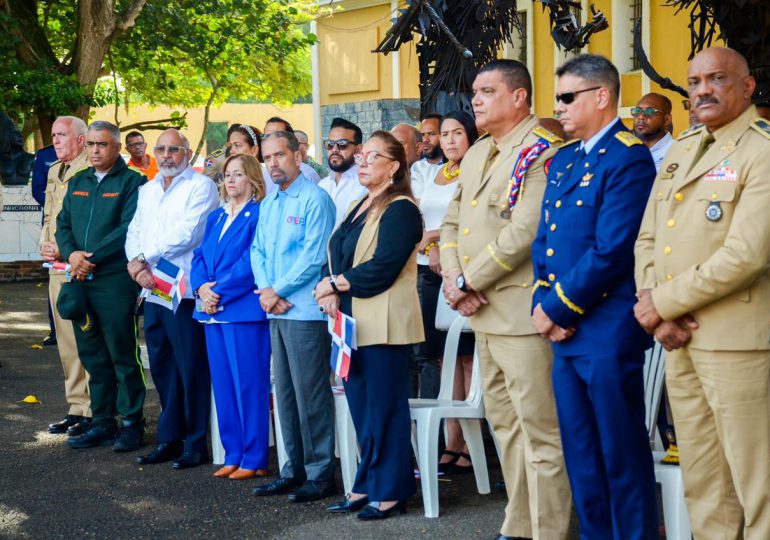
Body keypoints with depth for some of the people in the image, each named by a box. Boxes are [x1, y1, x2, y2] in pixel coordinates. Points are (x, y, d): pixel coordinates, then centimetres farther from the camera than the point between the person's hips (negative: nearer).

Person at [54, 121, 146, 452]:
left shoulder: (132, 182, -4)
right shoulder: (77, 182, 17)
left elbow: (128, 229, -14)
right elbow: (63, 224, 12)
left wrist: (92, 258, -17)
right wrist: (71, 253, -8)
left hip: (115, 281, -6)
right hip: (81, 282, 6)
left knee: (123, 356, -2)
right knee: (93, 358, 11)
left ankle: (132, 424, 6)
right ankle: (102, 424, 19)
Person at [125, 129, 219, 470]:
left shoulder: (200, 186, -5)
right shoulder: (148, 190, 18)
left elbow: (186, 233, -16)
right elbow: (134, 232, 14)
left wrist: (143, 258, -10)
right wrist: (137, 264, -6)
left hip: (185, 288, -7)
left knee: (191, 368, -3)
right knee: (161, 367, 11)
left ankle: (196, 443, 4)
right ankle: (169, 439, 20)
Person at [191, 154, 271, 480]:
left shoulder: (259, 215, -6)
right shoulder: (216, 218, 18)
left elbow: (251, 262, -14)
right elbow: (200, 256, 13)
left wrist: (219, 291, -15)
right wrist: (202, 288, -5)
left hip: (245, 310, -8)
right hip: (213, 311, 8)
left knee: (249, 385, -4)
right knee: (223, 386, 10)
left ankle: (254, 459, 2)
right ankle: (233, 456, 17)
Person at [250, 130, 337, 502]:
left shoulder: (314, 199, -9)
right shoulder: (268, 203, 17)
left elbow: (313, 255, -15)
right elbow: (258, 251, 16)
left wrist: (279, 291, -11)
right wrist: (265, 289, -2)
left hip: (305, 310, -8)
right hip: (275, 309, 8)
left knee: (311, 394, -5)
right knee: (285, 393, 12)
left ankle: (320, 473, 2)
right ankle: (294, 469, 20)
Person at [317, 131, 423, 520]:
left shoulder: (400, 209, -9)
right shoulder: (360, 208, 18)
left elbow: (382, 268, -19)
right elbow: (338, 255, 13)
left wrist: (334, 284, -11)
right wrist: (331, 293, -7)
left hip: (383, 323, -9)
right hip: (352, 321, 9)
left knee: (385, 407, -3)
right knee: (361, 407, 12)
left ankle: (391, 492, 5)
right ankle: (367, 485, 20)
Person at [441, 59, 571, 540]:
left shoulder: (542, 152, -12)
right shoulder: (477, 155, 16)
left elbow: (524, 232, -21)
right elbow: (452, 222, 17)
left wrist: (468, 281, -14)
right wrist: (454, 277, -2)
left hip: (522, 314, -9)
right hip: (484, 315, 10)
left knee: (540, 432, -6)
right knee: (506, 424, 16)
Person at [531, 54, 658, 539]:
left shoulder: (628, 159, -12)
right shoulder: (563, 160, 15)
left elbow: (610, 251, -19)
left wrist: (556, 309, -13)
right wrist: (543, 303, -2)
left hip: (607, 332, -8)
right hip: (566, 333, 8)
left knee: (621, 457, 0)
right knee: (581, 457, 15)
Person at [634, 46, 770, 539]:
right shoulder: (681, 150, 16)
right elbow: (648, 239, 14)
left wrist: (662, 302, -13)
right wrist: (655, 308, -4)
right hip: (680, 338, 8)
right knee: (701, 480, 14)